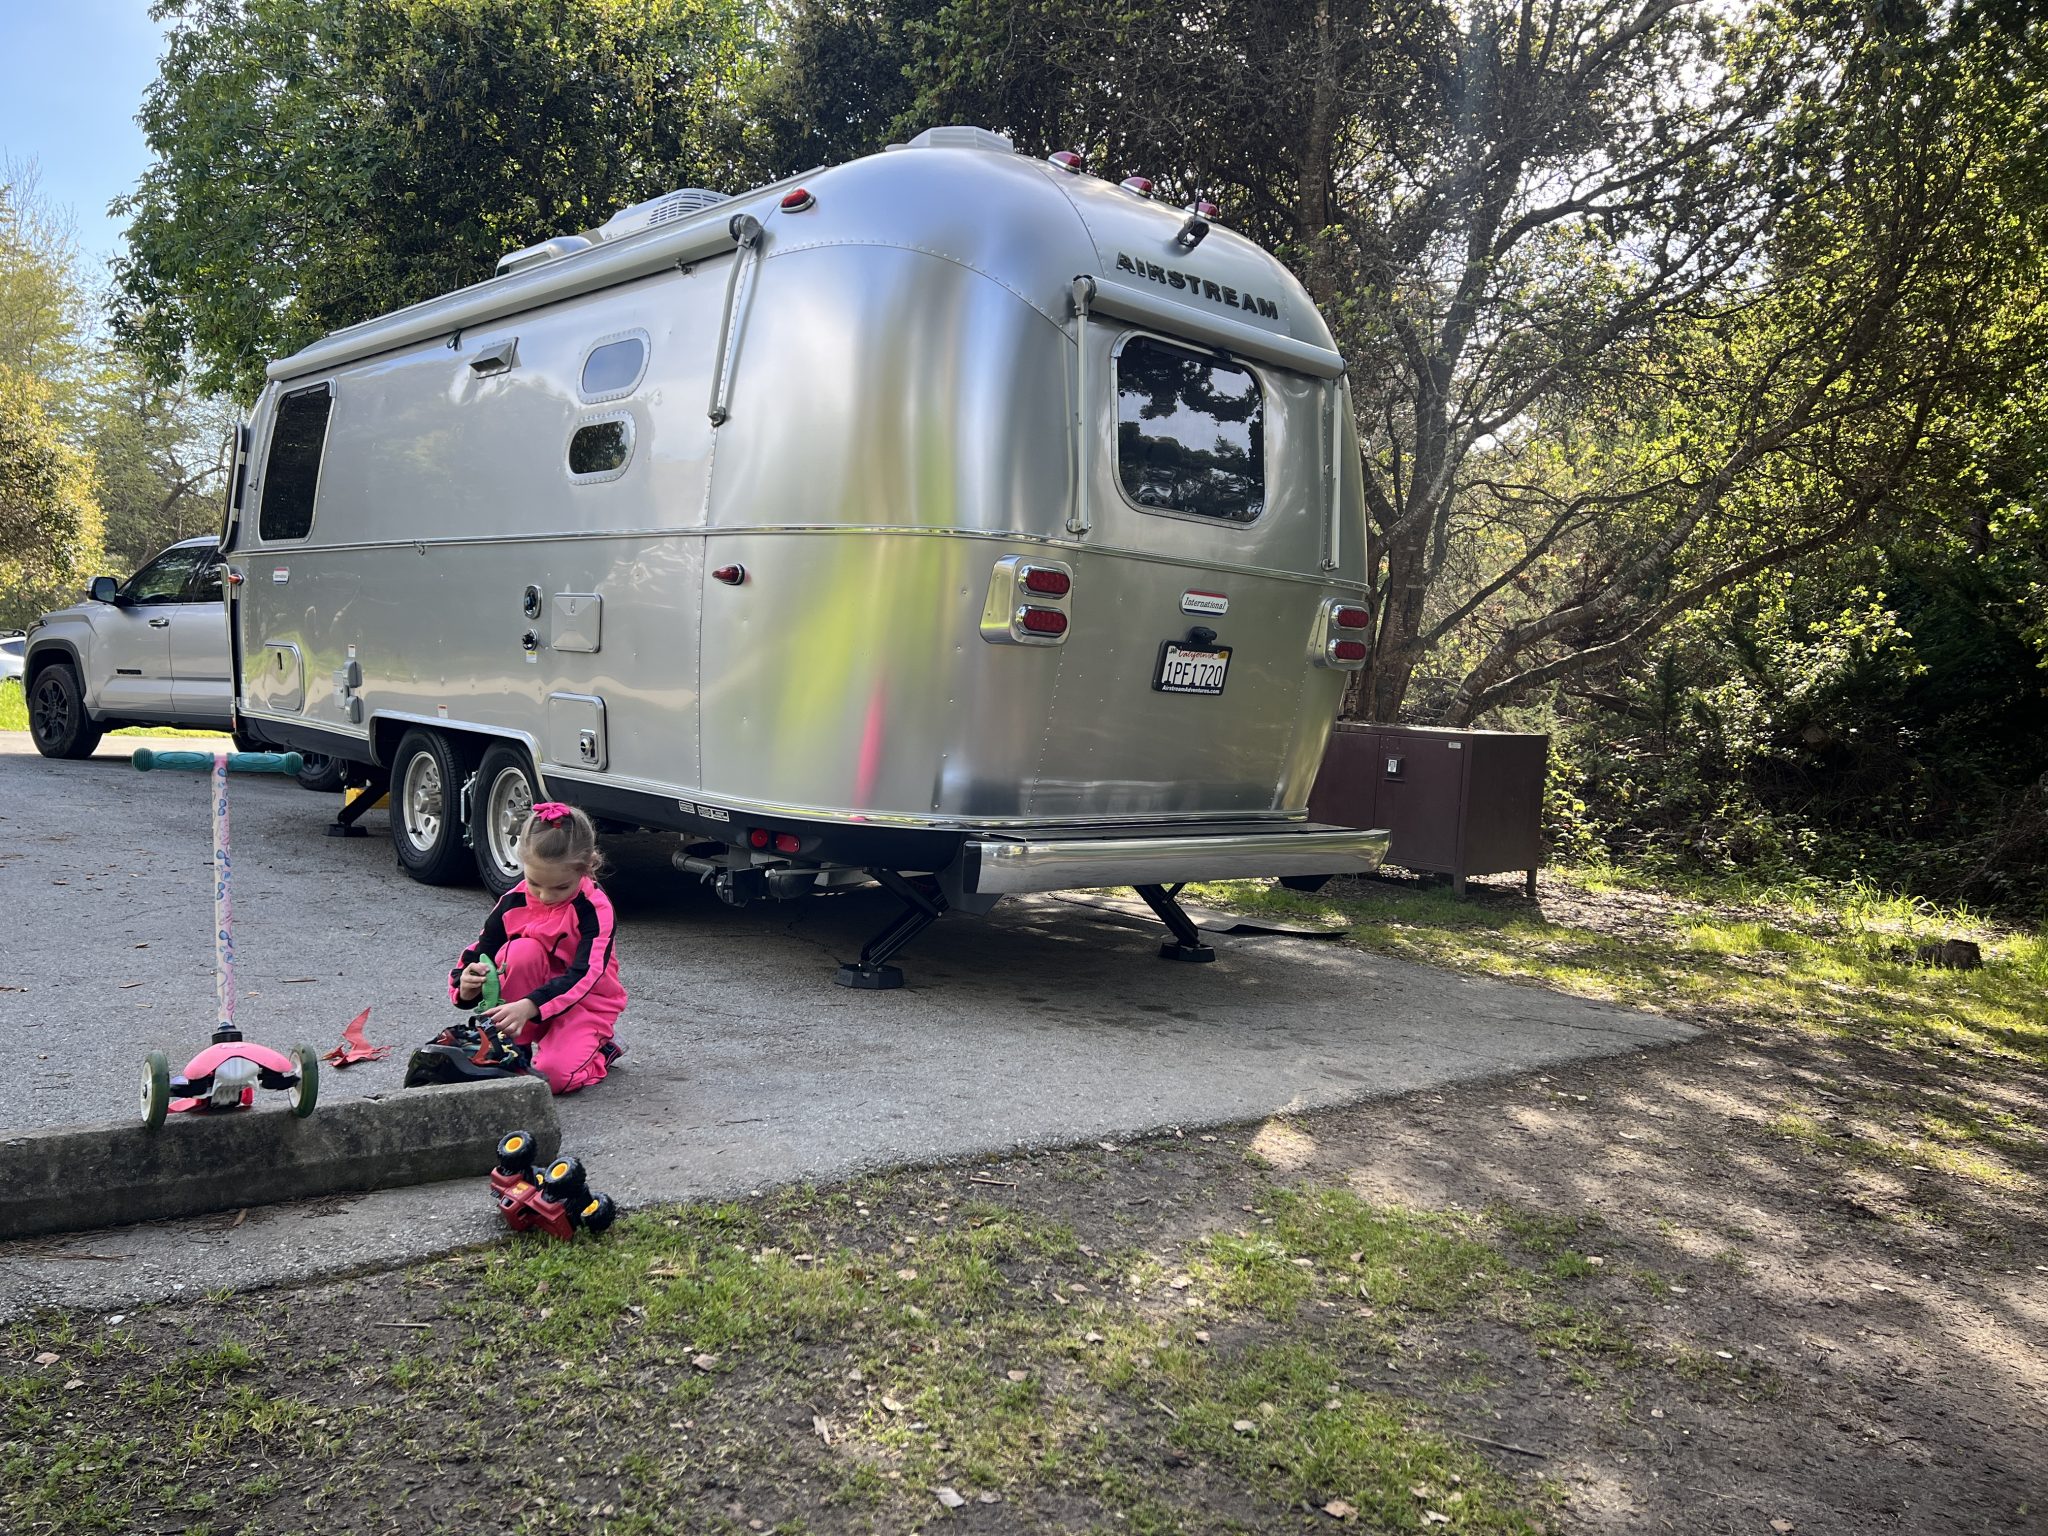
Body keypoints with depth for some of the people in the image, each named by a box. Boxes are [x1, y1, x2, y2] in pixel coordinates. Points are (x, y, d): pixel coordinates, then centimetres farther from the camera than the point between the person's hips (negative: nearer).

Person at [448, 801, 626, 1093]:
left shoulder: (595, 909, -20)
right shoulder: (513, 903, -8)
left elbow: (584, 976, -30)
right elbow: (479, 954, -5)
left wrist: (528, 1006, -44)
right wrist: (466, 985, -30)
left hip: (585, 1004, -4)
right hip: (524, 1004, 4)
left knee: (556, 1074, -31)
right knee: (522, 949, -27)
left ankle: (598, 1053, 5)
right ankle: (513, 1048, -15)